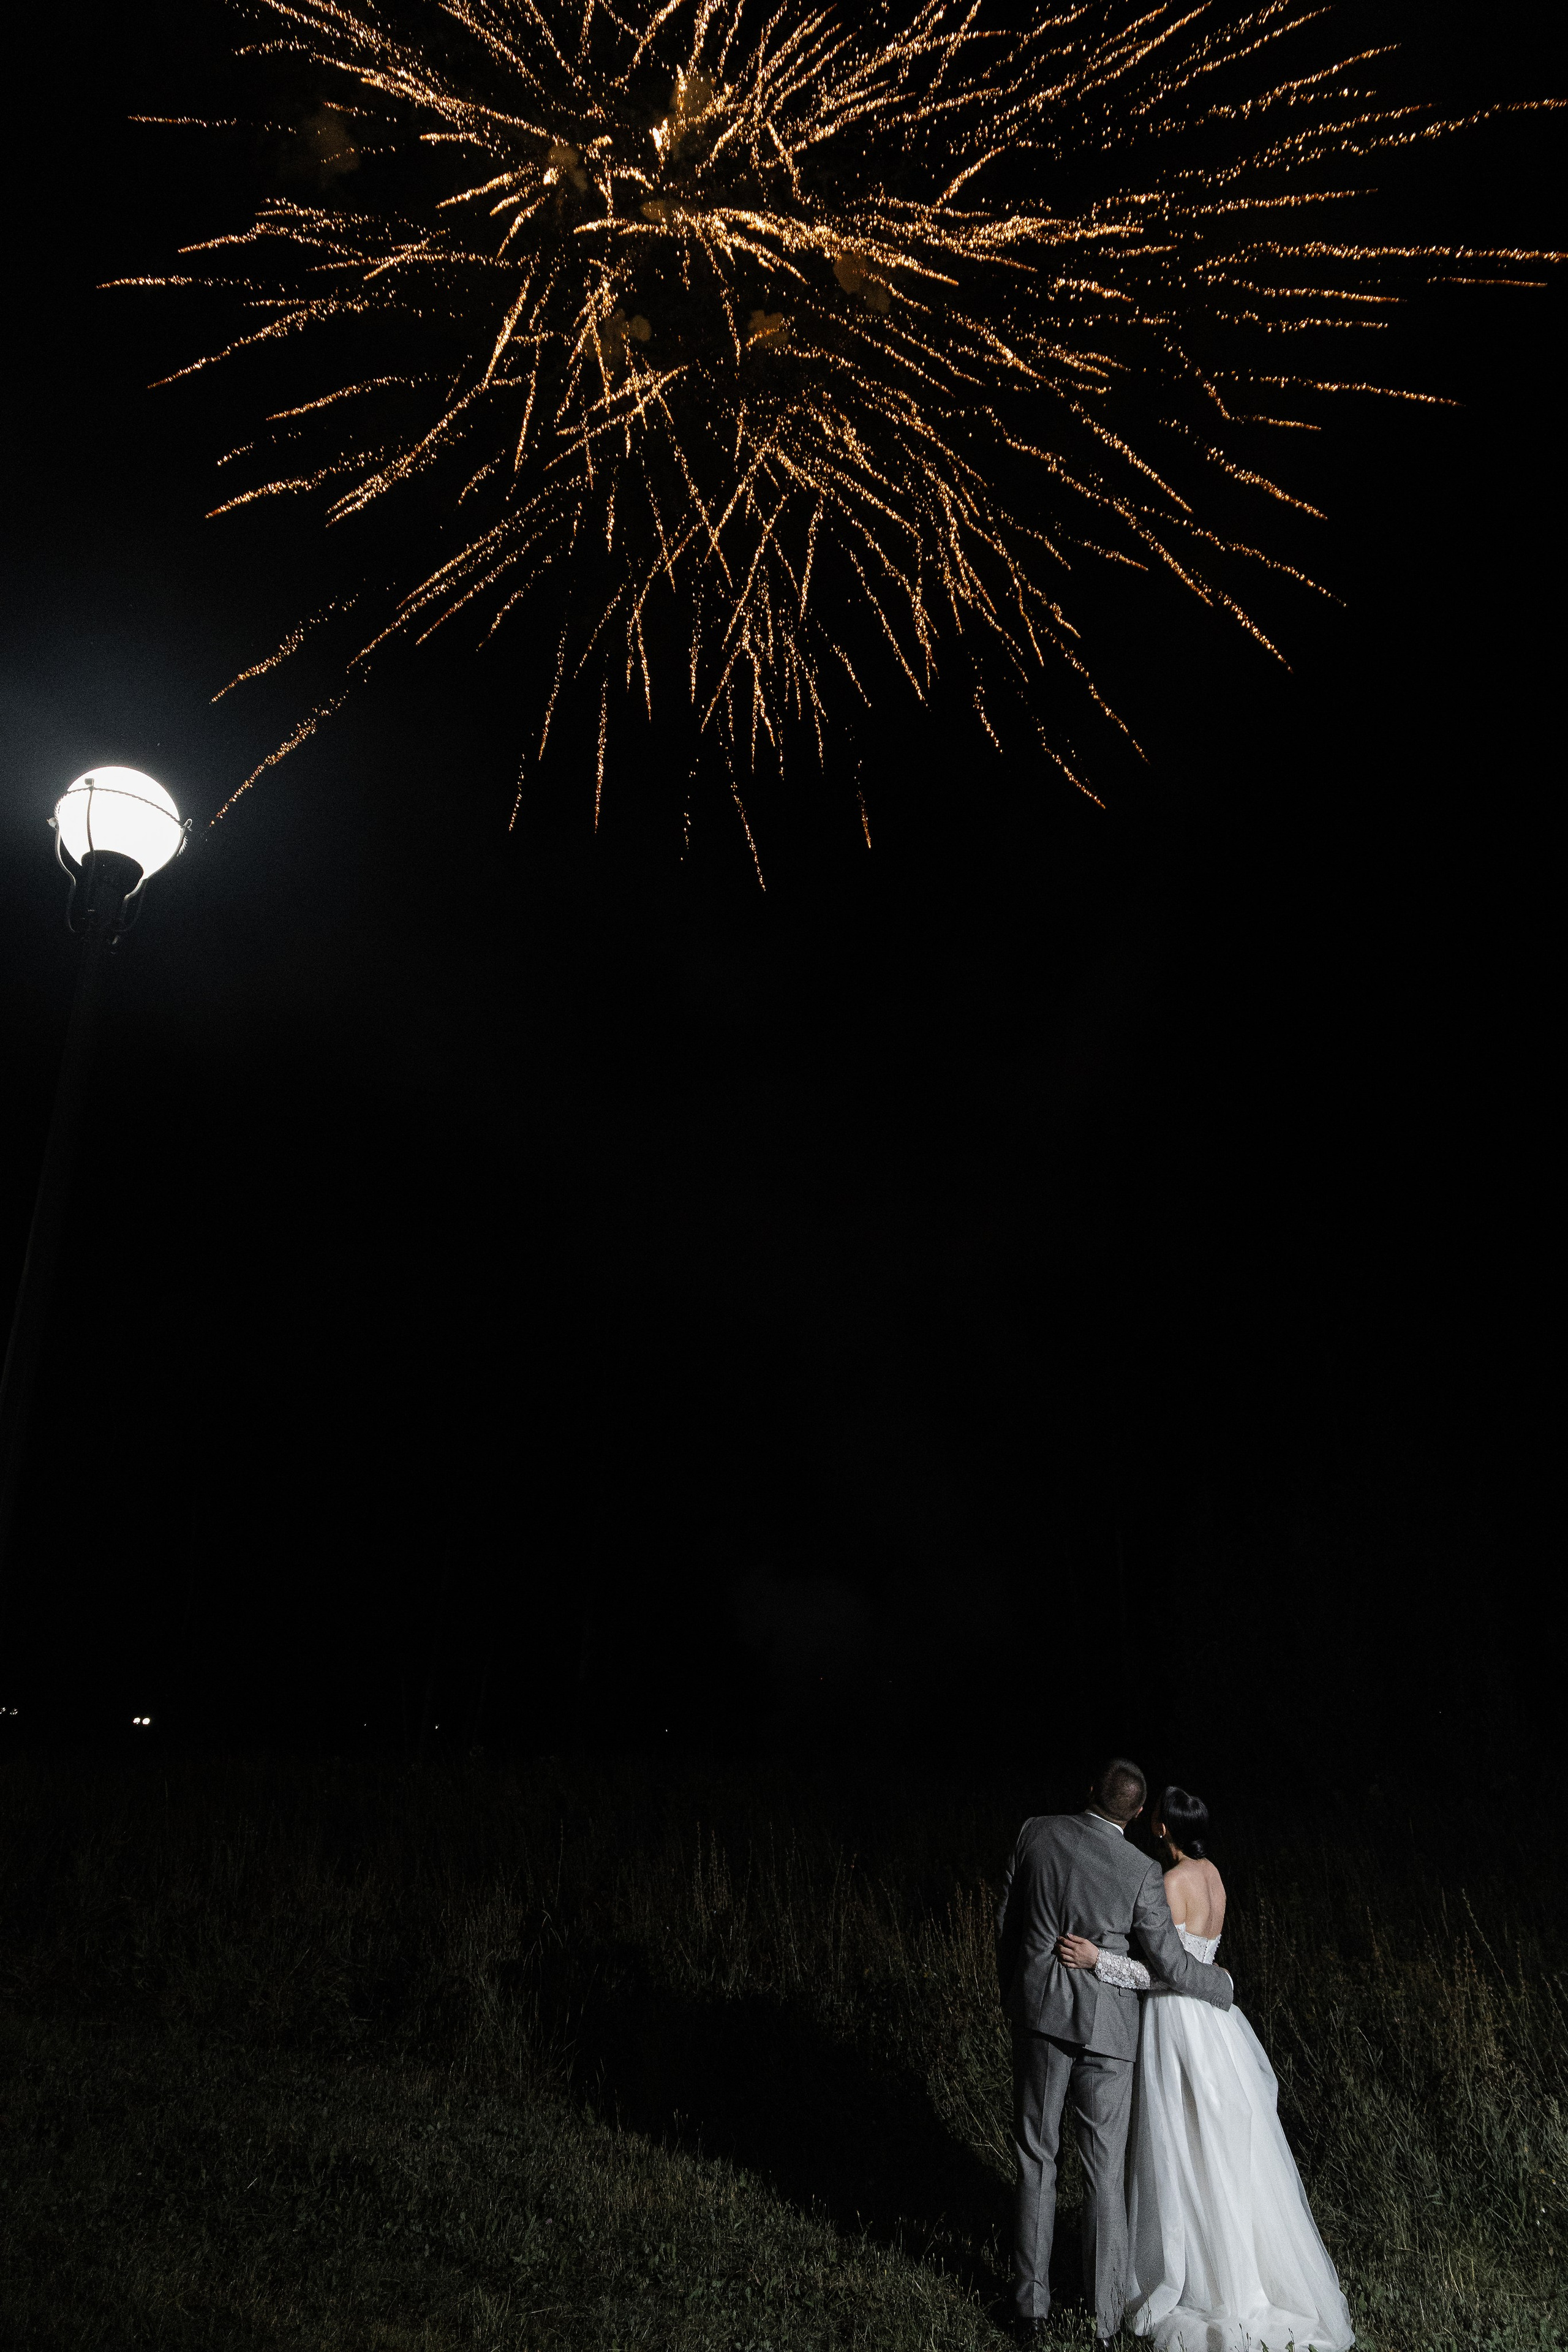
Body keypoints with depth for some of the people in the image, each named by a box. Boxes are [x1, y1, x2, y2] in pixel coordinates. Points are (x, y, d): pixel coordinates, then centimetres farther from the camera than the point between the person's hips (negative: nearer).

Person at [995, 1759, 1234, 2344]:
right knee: (1104, 2171, 13)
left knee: (1035, 2159, 15)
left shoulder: (1036, 1833, -10)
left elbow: (1006, 1922, -1)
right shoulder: (1141, 1872, -16)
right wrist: (1223, 1985, 12)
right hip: (1105, 2025, -2)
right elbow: (1171, 1964, -9)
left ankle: (1031, 2305, 24)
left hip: (1039, 2011, 2)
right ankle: (1104, 2319, 23)